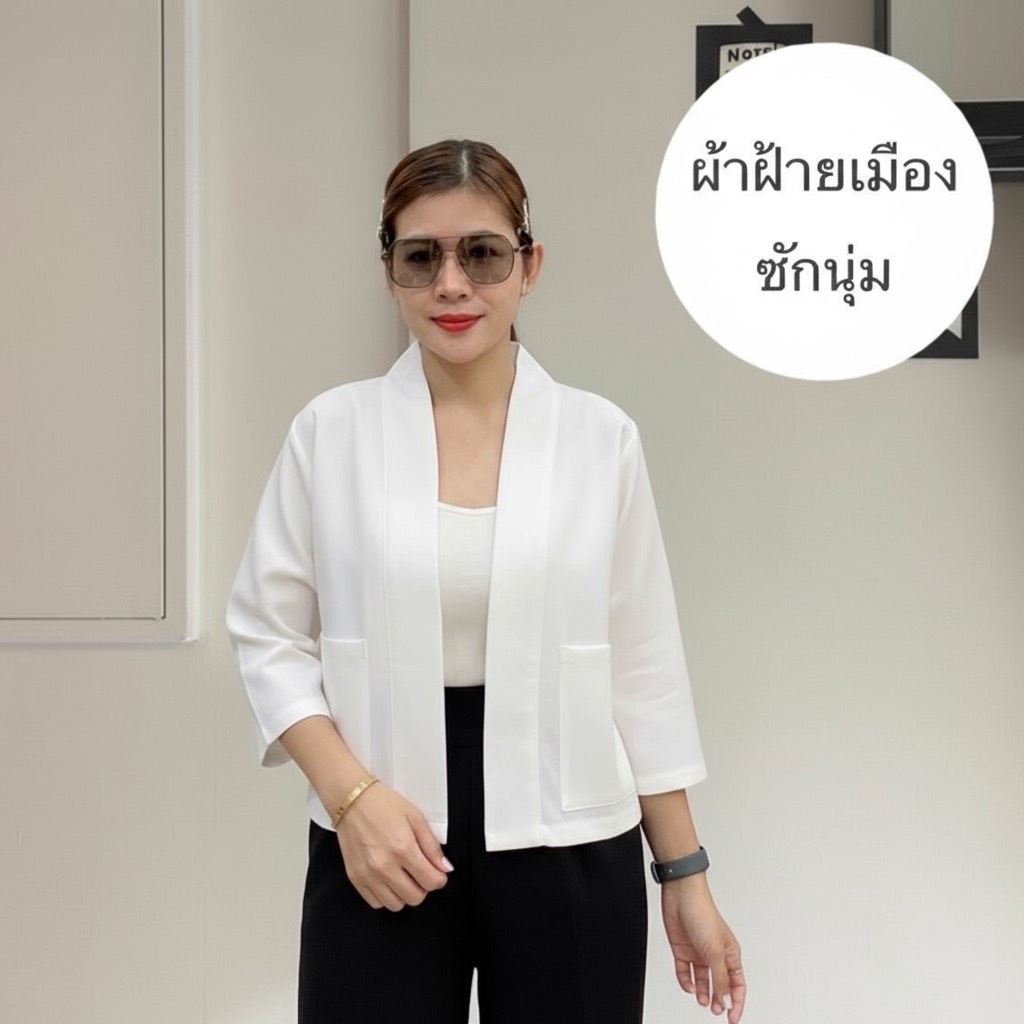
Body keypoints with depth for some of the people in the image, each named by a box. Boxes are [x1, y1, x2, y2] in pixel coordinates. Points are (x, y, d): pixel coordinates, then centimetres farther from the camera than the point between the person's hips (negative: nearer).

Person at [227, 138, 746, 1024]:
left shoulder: (601, 437, -1)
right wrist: (352, 794, -12)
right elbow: (269, 634, 2)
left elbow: (642, 666, 2)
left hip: (566, 849, 0)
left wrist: (686, 875, 3)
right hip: (380, 847, 0)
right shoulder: (331, 430, -1)